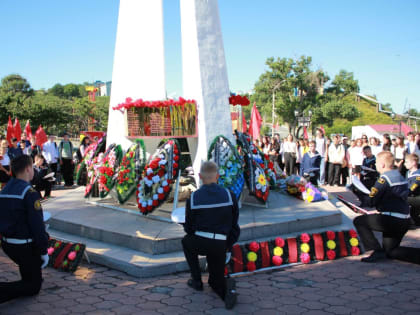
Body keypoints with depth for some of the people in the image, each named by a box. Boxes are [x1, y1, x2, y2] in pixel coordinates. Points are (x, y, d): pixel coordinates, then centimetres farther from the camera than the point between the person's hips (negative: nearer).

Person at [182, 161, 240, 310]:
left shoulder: (193, 198, -4)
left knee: (186, 242, 36)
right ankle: (228, 287, -12)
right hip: (220, 246, 2)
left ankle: (196, 280, 30)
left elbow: (188, 227, 5)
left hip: (200, 243, -2)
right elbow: (234, 224, 3)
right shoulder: (229, 195, -2)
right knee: (215, 281, 24)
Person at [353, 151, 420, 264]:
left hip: (392, 220, -9)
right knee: (390, 251, 21)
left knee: (359, 221, 0)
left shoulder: (384, 179, -15)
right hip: (404, 220, 9)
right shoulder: (399, 176, 14)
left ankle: (377, 251, -5)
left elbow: (371, 201, -14)